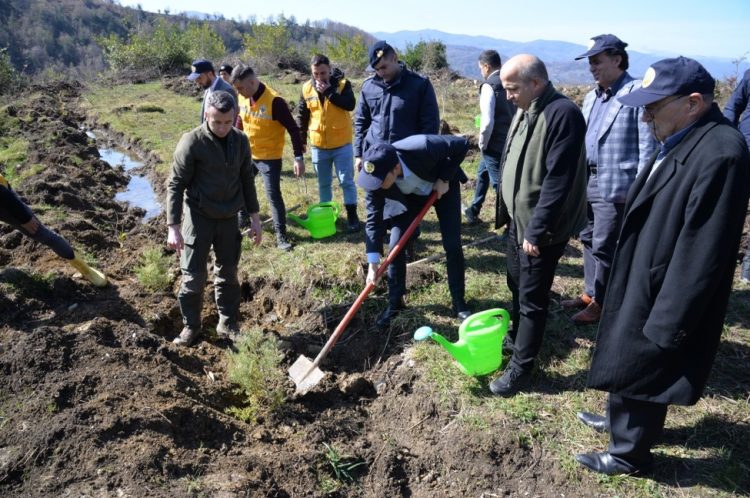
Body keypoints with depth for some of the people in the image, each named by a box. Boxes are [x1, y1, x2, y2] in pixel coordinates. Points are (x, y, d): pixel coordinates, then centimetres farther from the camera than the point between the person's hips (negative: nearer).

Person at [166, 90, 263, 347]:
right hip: (199, 218, -4)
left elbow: (247, 179, 9)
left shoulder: (240, 141, -1)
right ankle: (191, 327, 22)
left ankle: (228, 324, 27)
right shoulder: (191, 142, -15)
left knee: (228, 273, 12)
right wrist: (173, 226, -17)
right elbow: (175, 184, -12)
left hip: (229, 218, 4)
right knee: (194, 276, 3)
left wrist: (254, 216, 7)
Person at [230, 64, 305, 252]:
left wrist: (298, 157, -22)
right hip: (247, 154, 7)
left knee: (273, 195, -7)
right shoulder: (241, 99, -3)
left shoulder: (274, 101, -22)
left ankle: (281, 236, 2)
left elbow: (293, 129, -19)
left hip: (269, 157, -6)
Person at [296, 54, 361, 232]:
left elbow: (350, 104, -23)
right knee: (323, 183, 13)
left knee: (346, 181, 2)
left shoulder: (342, 83, -7)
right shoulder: (307, 88, 1)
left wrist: (329, 91, -24)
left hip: (342, 143, -3)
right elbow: (302, 116, 9)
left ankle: (352, 215, 11)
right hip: (318, 145, 3)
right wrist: (301, 140, 9)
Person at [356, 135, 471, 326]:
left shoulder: (423, 148, -44)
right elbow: (374, 218, -25)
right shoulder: (376, 175, -32)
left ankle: (459, 303, 11)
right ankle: (395, 302, 12)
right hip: (409, 195, 2)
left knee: (452, 245, -7)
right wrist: (373, 262, -28)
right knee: (395, 246, -7)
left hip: (443, 186, -2)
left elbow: (461, 144, -26)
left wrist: (445, 178, -24)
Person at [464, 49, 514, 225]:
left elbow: (487, 121, -23)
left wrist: (482, 143, -7)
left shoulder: (489, 85, -16)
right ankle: (473, 210, 40)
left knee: (500, 184, 2)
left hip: (495, 145, -8)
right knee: (482, 173, 26)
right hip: (510, 142, 8)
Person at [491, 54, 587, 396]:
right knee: (517, 286, 23)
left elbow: (558, 181, -26)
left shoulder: (563, 114, -22)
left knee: (532, 298, 2)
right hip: (518, 219, 9)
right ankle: (517, 337, 44)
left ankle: (521, 368, 15)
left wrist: (537, 230, -24)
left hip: (540, 229, -9)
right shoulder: (525, 110, 9)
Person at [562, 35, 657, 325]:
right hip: (587, 180, 8)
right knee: (588, 239, 15)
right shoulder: (592, 97, 13)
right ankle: (590, 293, 30)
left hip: (614, 184, -8)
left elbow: (648, 145, -14)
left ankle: (601, 303, 15)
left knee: (603, 246, 0)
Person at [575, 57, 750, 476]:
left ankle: (630, 454, 33)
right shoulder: (684, 140, 2)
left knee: (642, 371, 10)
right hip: (643, 282, 9)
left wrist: (668, 323, -21)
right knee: (631, 363, 26)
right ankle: (621, 419, 49)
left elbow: (701, 253, -27)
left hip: (662, 296, -9)